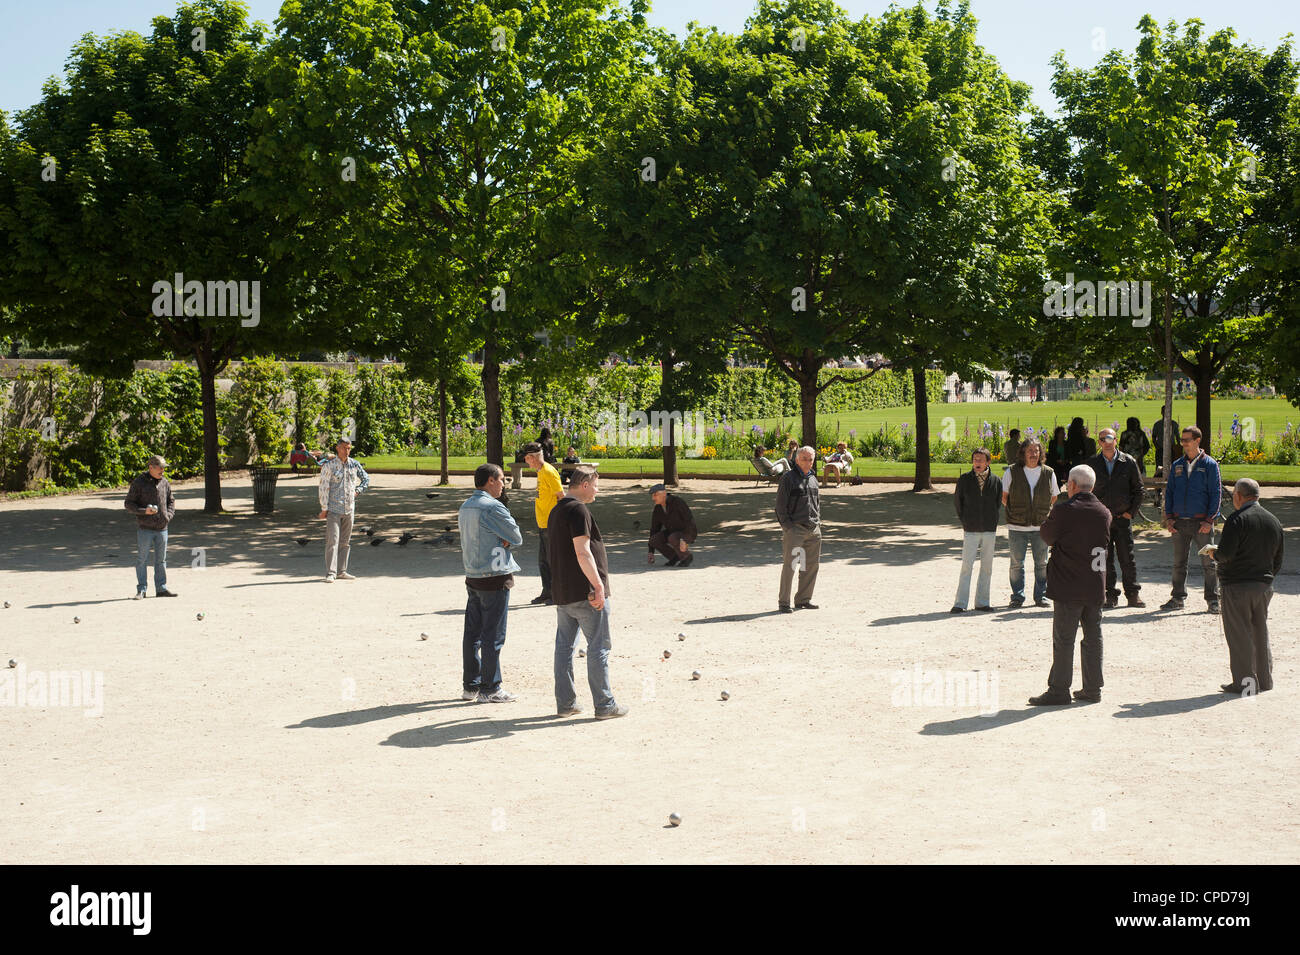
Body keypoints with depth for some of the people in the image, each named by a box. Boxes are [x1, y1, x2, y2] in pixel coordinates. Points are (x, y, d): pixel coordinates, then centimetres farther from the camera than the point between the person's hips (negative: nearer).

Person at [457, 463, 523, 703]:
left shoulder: (465, 507, 12)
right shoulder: (492, 507, -16)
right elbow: (517, 537, -9)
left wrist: (503, 539, 0)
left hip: (472, 576, 9)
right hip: (495, 577, -8)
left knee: (472, 634, 12)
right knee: (493, 636, -2)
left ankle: (470, 685, 19)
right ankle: (489, 689, 4)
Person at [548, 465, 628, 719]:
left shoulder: (556, 511, 16)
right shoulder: (578, 510, -15)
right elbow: (582, 552, -22)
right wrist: (599, 586, -20)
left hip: (562, 592, 9)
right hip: (584, 592, -9)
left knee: (564, 646, 11)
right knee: (598, 648, -1)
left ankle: (565, 703, 16)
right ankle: (604, 705, 3)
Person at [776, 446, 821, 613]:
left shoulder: (813, 478, 16)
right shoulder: (788, 477, -4)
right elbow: (781, 505, -7)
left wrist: (818, 522, 13)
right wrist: (787, 527, -13)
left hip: (814, 530, 7)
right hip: (794, 529, -7)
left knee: (812, 564, 9)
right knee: (789, 565, -7)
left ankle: (804, 599, 21)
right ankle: (783, 602, -1)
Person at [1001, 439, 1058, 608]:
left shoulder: (1049, 473, 2)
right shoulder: (1011, 472, -2)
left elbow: (1053, 497, 15)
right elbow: (1004, 496, 8)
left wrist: (1043, 512, 8)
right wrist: (1014, 511, 4)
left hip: (1041, 526, 1)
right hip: (1016, 527, -1)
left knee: (1041, 564, 6)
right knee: (1017, 564, 2)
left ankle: (1041, 596, 17)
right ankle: (1017, 597, 12)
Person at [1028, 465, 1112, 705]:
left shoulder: (1064, 512, -14)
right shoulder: (1104, 513, 4)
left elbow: (1046, 535, -2)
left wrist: (1049, 517, 16)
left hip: (1069, 587, -5)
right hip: (1096, 586, 6)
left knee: (1064, 640, -1)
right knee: (1093, 637, 11)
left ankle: (1059, 690, 1)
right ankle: (1092, 689, 16)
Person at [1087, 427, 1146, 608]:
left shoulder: (1128, 461, 2)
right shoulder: (1092, 464, 3)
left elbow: (1138, 488, 7)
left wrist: (1131, 511, 0)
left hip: (1123, 518, -1)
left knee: (1127, 557, 1)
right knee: (1105, 559, 2)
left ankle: (1133, 595, 10)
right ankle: (1111, 596, 9)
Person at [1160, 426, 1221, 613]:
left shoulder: (1209, 465, 0)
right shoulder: (1176, 465, 12)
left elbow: (1216, 494, -3)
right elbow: (1169, 491, 15)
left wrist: (1209, 520, -10)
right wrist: (1169, 517, 4)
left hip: (1202, 522, -4)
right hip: (1179, 522, 4)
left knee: (1208, 563, -1)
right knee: (1179, 563, 8)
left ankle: (1213, 600, 6)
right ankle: (1178, 598, 16)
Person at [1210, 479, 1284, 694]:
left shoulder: (1237, 520, -14)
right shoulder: (1274, 522, 9)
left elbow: (1225, 553, -21)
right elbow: (1278, 562, 13)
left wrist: (1214, 554, 0)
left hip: (1237, 586, -7)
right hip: (1264, 586, 7)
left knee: (1239, 635, 0)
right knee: (1260, 633, 17)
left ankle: (1245, 682, 2)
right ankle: (1264, 680, 23)